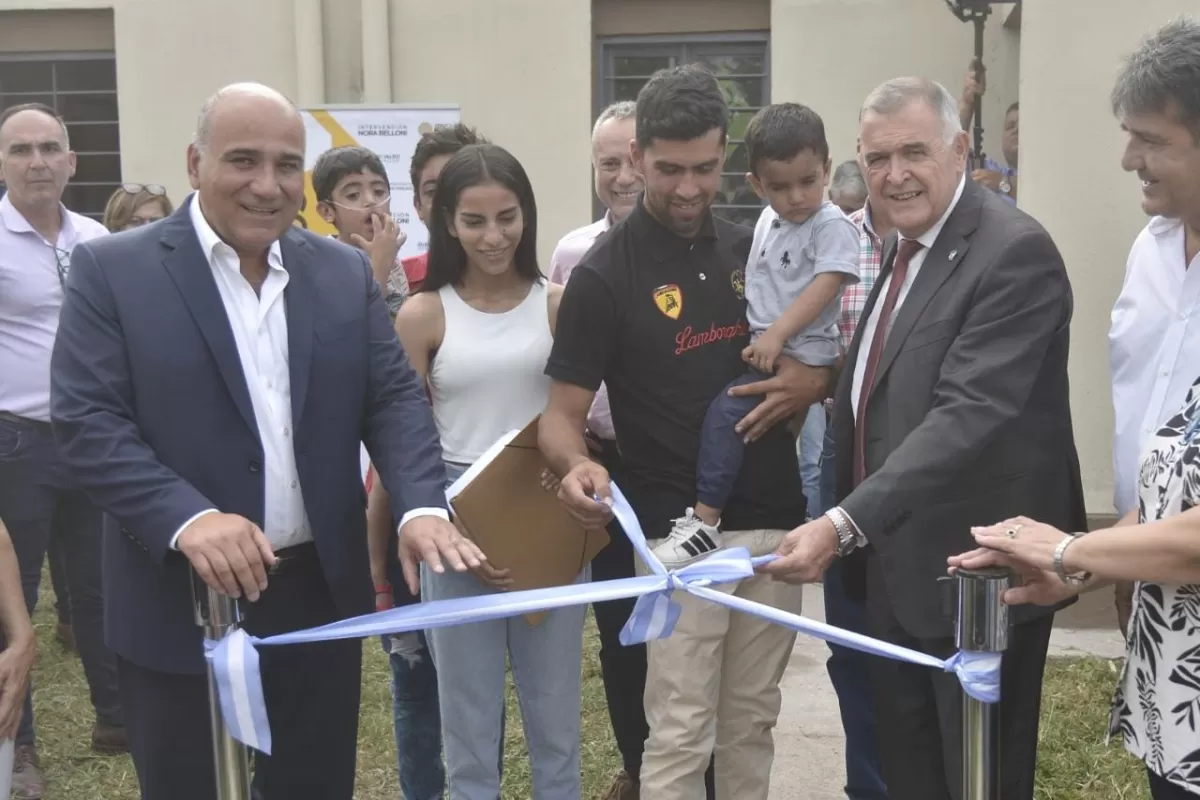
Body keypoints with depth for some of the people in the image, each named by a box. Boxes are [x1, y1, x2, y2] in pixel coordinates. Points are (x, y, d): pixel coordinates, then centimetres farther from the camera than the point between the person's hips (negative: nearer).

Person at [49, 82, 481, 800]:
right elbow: (87, 420, -12)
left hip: (321, 595, 4)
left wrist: (423, 504, -17)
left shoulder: (346, 272, 6)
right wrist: (187, 518, -28)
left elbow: (395, 396, 2)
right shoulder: (112, 270, -5)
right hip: (181, 604, -3)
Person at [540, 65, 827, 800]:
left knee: (752, 723, 16)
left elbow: (815, 357, 18)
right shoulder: (605, 273, -8)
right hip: (682, 533, -5)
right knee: (680, 734, 0)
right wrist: (577, 464, -30)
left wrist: (813, 380, -6)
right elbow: (564, 411, -8)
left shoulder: (754, 250, 8)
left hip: (776, 521, 5)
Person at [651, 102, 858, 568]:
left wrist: (777, 335, -27)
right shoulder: (768, 221, 14)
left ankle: (705, 523, -18)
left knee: (725, 411, -20)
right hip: (763, 347, 9)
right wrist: (761, 339, 14)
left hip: (802, 353, -9)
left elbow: (826, 287, -21)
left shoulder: (832, 225, -11)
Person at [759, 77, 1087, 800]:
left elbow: (970, 414, -28)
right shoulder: (905, 248, 10)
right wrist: (853, 531, 9)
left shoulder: (1015, 251, -19)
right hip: (898, 568, 8)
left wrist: (844, 523, -34)